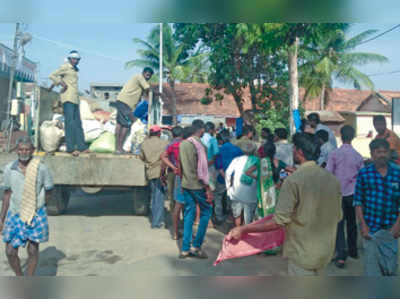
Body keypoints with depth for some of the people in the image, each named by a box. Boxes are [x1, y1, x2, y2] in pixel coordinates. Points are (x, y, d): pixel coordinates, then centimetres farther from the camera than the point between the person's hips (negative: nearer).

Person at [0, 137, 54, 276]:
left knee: (33, 251, 7)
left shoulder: (41, 168, -10)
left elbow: (48, 192, 2)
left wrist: (37, 208, 5)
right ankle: (19, 277, 31)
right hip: (14, 215, 2)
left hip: (36, 216, -2)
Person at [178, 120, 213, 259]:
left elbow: (181, 165, 12)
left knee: (189, 213, 12)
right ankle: (196, 246, 6)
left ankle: (185, 249, 14)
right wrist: (208, 188, -12)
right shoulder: (199, 145, -15)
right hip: (197, 186, -7)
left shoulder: (183, 144, 6)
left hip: (185, 184, 7)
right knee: (206, 211, 8)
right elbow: (202, 170, -17)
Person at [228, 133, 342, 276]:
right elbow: (338, 216, 8)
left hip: (302, 253, -6)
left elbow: (279, 221, -24)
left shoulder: (293, 180, -20)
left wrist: (243, 230, -18)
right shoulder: (333, 179, -1)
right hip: (326, 251, 6)